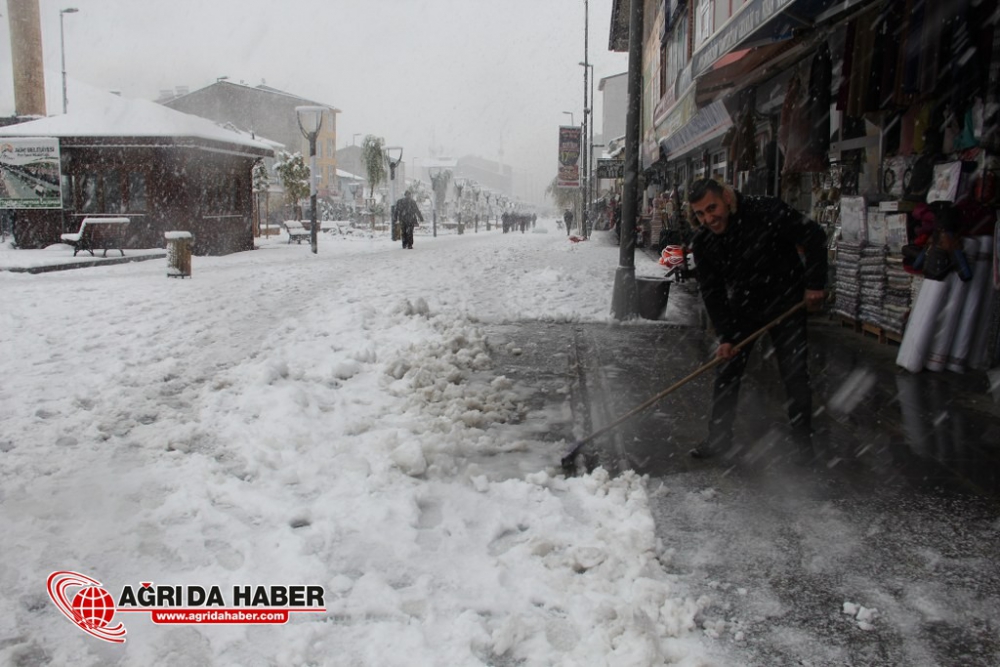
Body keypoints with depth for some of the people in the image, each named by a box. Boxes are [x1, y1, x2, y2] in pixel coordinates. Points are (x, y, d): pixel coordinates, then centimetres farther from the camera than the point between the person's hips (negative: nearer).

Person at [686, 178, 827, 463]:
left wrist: (815, 284, -17)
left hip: (786, 303, -3)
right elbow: (712, 293, -8)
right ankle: (719, 437, 17)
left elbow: (814, 237, -15)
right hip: (743, 308, 4)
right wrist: (725, 336, -15)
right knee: (727, 372, 3)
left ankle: (803, 442, 14)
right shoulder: (702, 243, -12)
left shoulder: (767, 212, -25)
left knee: (794, 374, -1)